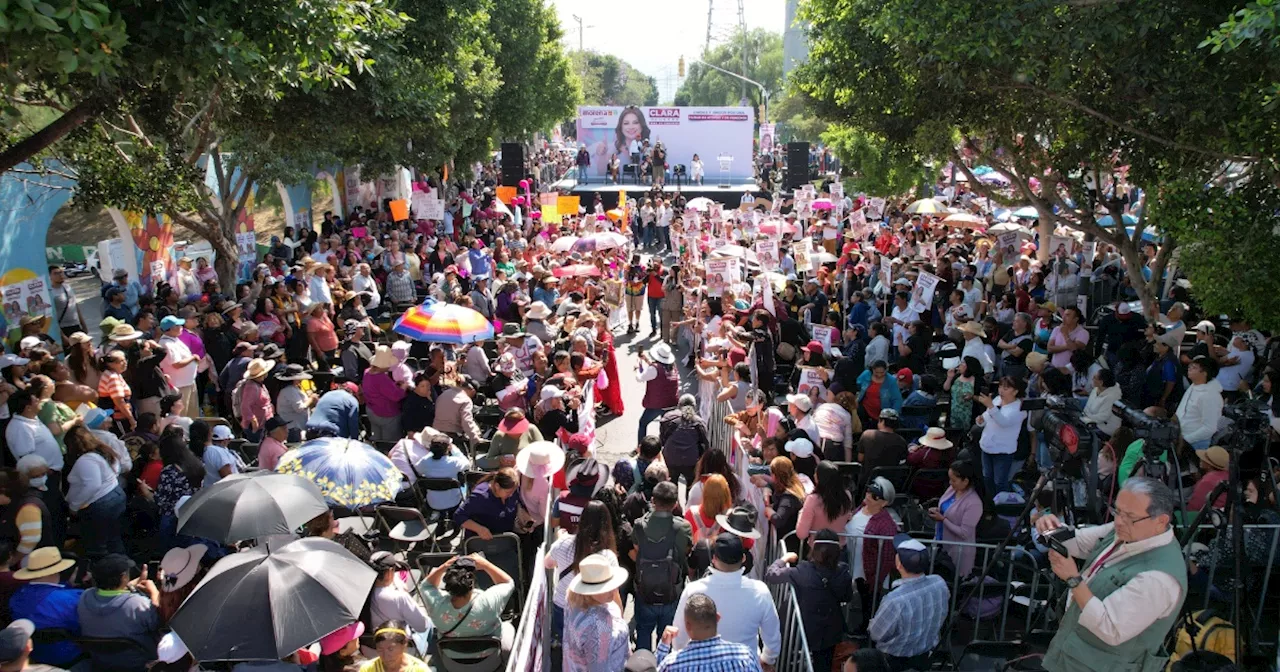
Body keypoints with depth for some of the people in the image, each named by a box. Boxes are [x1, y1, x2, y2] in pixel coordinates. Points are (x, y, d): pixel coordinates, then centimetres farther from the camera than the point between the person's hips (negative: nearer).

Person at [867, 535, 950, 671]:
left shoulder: (895, 600, -39)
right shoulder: (940, 583, -21)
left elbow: (876, 634, -20)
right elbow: (939, 618, 0)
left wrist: (870, 627, 0)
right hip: (926, 656, 5)